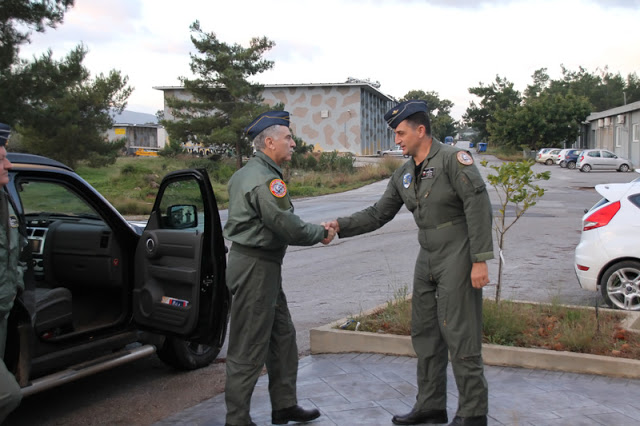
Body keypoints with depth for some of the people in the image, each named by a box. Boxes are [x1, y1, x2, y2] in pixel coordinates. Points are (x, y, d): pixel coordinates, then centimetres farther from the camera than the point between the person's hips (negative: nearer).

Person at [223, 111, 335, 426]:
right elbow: (286, 225, -21)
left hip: (263, 266, 11)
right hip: (255, 267, -11)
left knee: (282, 336, 18)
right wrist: (320, 234, -5)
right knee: (249, 348, -2)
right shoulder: (264, 178, -18)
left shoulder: (248, 172, 16)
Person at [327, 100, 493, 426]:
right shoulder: (404, 175, 12)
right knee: (424, 334, 12)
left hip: (458, 259, -8)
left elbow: (478, 206, -17)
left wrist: (480, 260, -21)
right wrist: (340, 226, 1)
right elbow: (378, 213, 14)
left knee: (460, 336, -5)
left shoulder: (453, 159, -12)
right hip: (427, 260, 8)